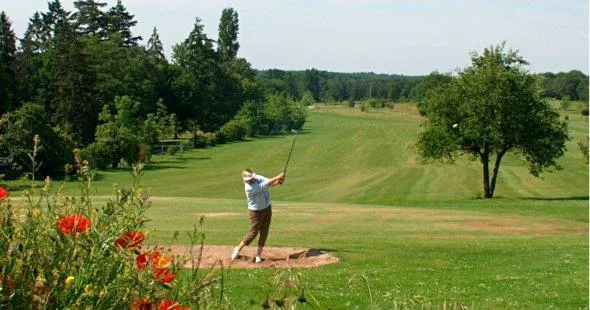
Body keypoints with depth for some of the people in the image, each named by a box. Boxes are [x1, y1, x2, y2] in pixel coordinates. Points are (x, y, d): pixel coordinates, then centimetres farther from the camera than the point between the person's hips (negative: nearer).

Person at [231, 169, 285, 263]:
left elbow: (270, 183, -17)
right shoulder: (249, 188, -26)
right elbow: (265, 185, -33)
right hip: (255, 212, -6)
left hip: (267, 209, 6)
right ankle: (238, 249, 17)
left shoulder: (259, 178, -6)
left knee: (264, 233, 5)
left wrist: (278, 181, -39)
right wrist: (278, 177, -36)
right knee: (253, 233, -2)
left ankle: (258, 254, 15)